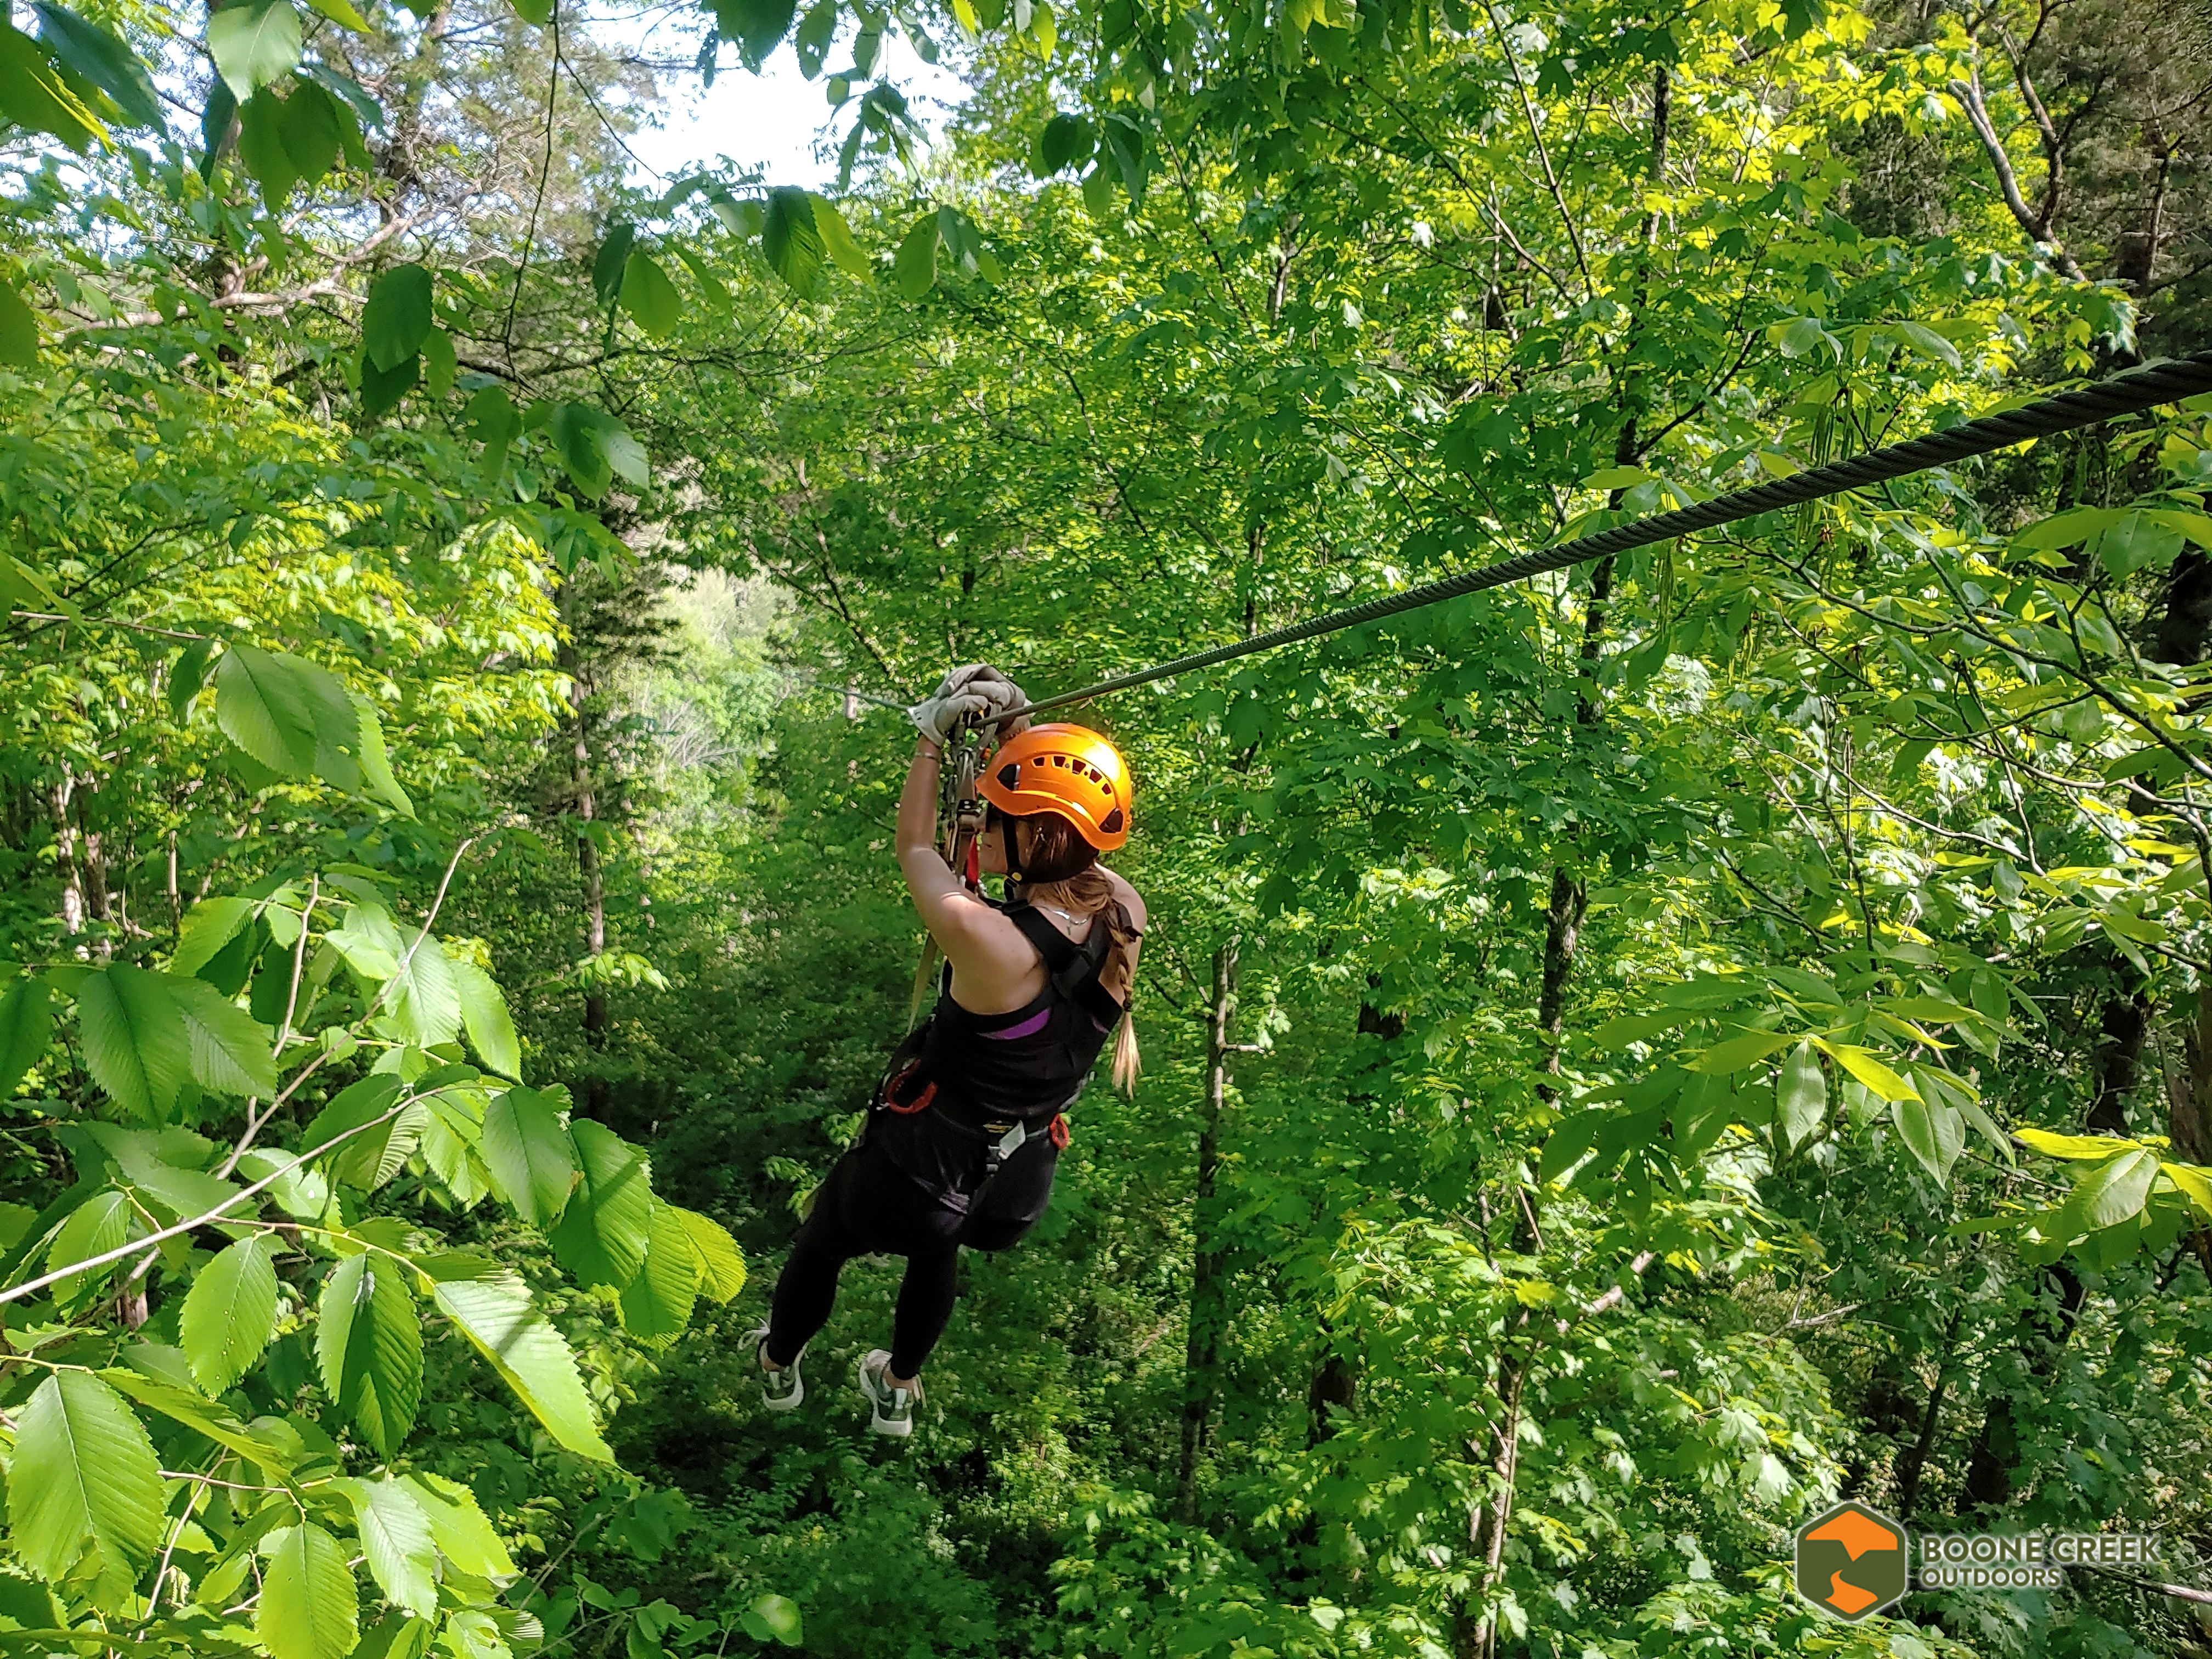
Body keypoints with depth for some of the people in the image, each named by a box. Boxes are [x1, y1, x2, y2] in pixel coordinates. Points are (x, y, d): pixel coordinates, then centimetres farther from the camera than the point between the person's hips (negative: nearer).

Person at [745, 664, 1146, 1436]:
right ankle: (899, 1391, 58)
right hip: (1015, 1191, 5)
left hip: (913, 1166, -5)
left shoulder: (983, 935, -34)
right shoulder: (1124, 916, -17)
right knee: (936, 1243, 39)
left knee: (821, 1244, 30)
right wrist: (1021, 726, 1)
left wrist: (933, 735, -4)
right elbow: (1075, 838, 4)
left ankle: (776, 1367, 58)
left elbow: (913, 850, -14)